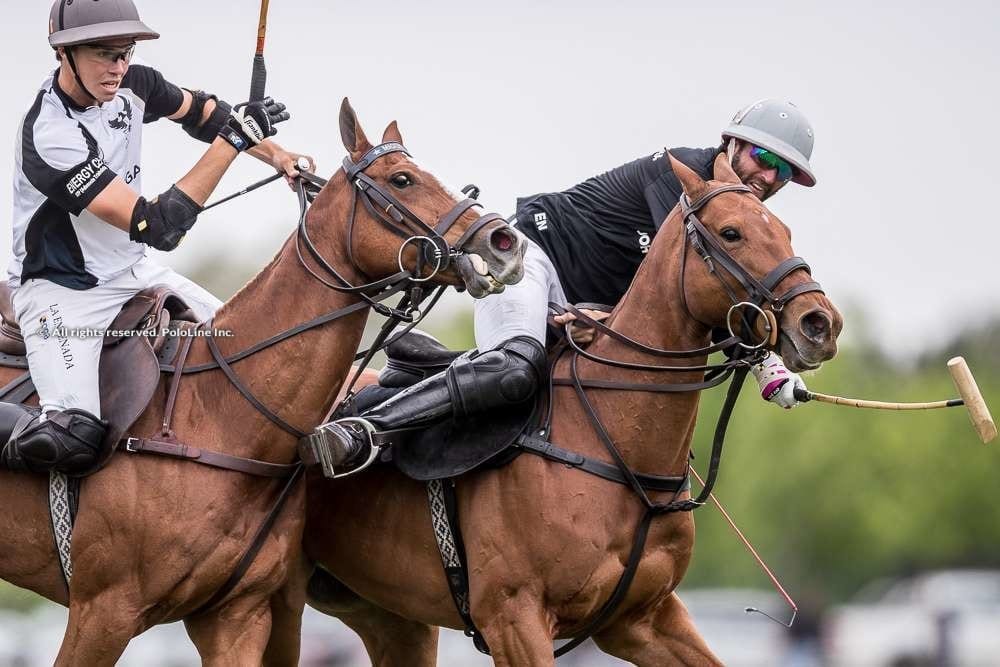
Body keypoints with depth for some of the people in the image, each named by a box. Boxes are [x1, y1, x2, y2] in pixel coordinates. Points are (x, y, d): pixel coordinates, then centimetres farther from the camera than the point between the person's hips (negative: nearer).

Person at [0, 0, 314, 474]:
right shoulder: (49, 136, -29)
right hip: (63, 289, -8)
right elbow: (157, 226, -30)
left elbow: (200, 111, 18)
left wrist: (278, 156, 6)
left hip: (131, 272, 8)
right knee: (71, 440, -29)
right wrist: (234, 139, -30)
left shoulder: (132, 84, -6)